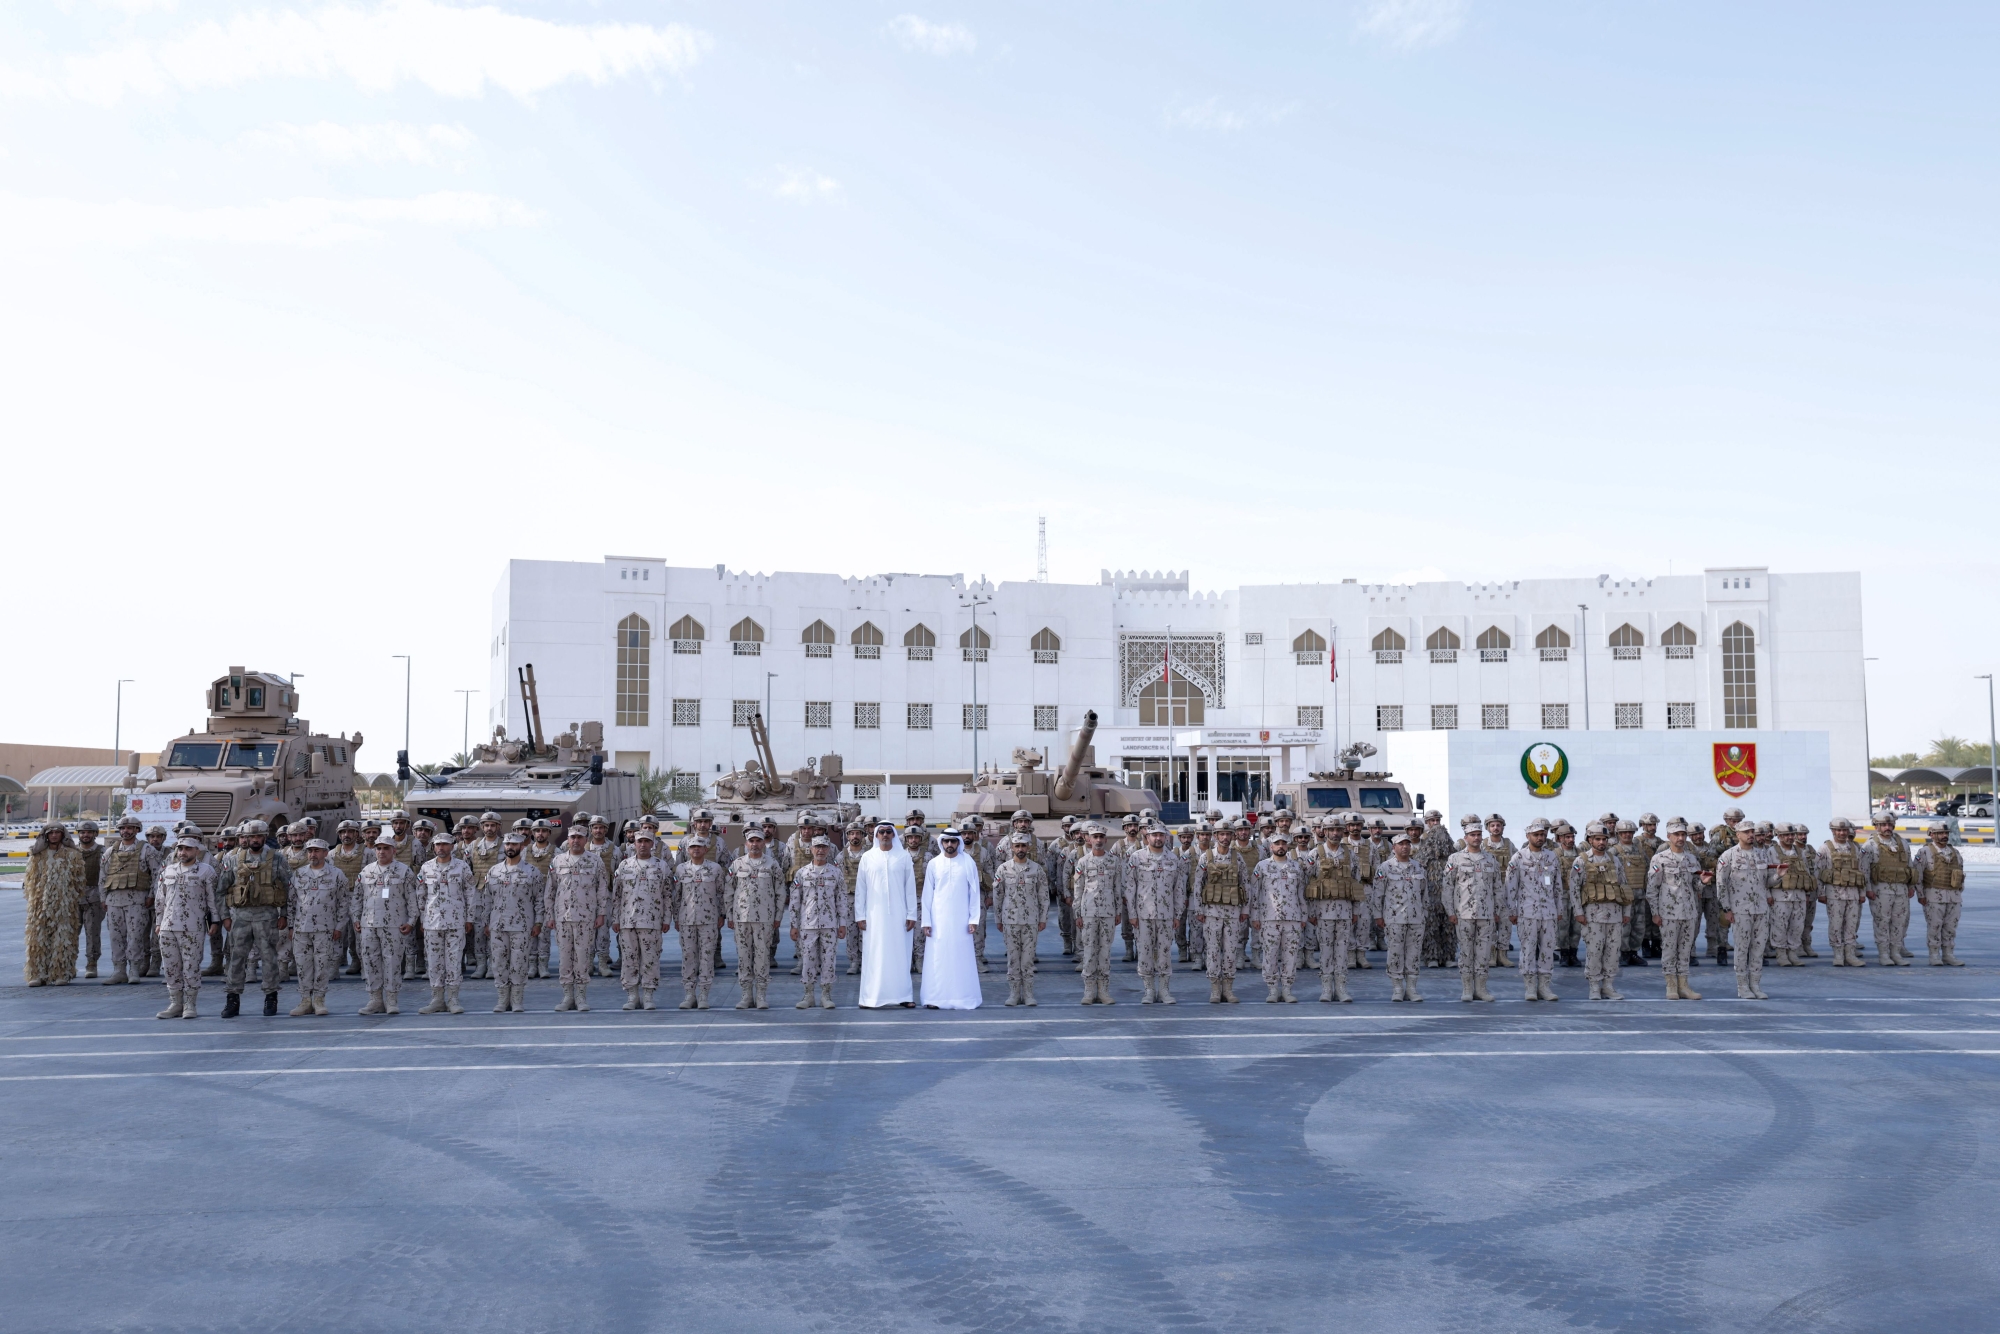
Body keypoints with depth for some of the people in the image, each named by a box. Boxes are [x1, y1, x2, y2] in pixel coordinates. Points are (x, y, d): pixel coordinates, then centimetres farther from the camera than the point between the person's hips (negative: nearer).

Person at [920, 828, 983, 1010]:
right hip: (938, 919, 1)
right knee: (937, 958, -1)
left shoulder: (969, 863, 1)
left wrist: (974, 919, -4)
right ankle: (935, 998, 3)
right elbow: (927, 894, 5)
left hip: (961, 919, -1)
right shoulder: (933, 864, 3)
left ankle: (964, 998, 6)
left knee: (961, 957, 0)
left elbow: (974, 892, 2)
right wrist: (926, 921, 0)